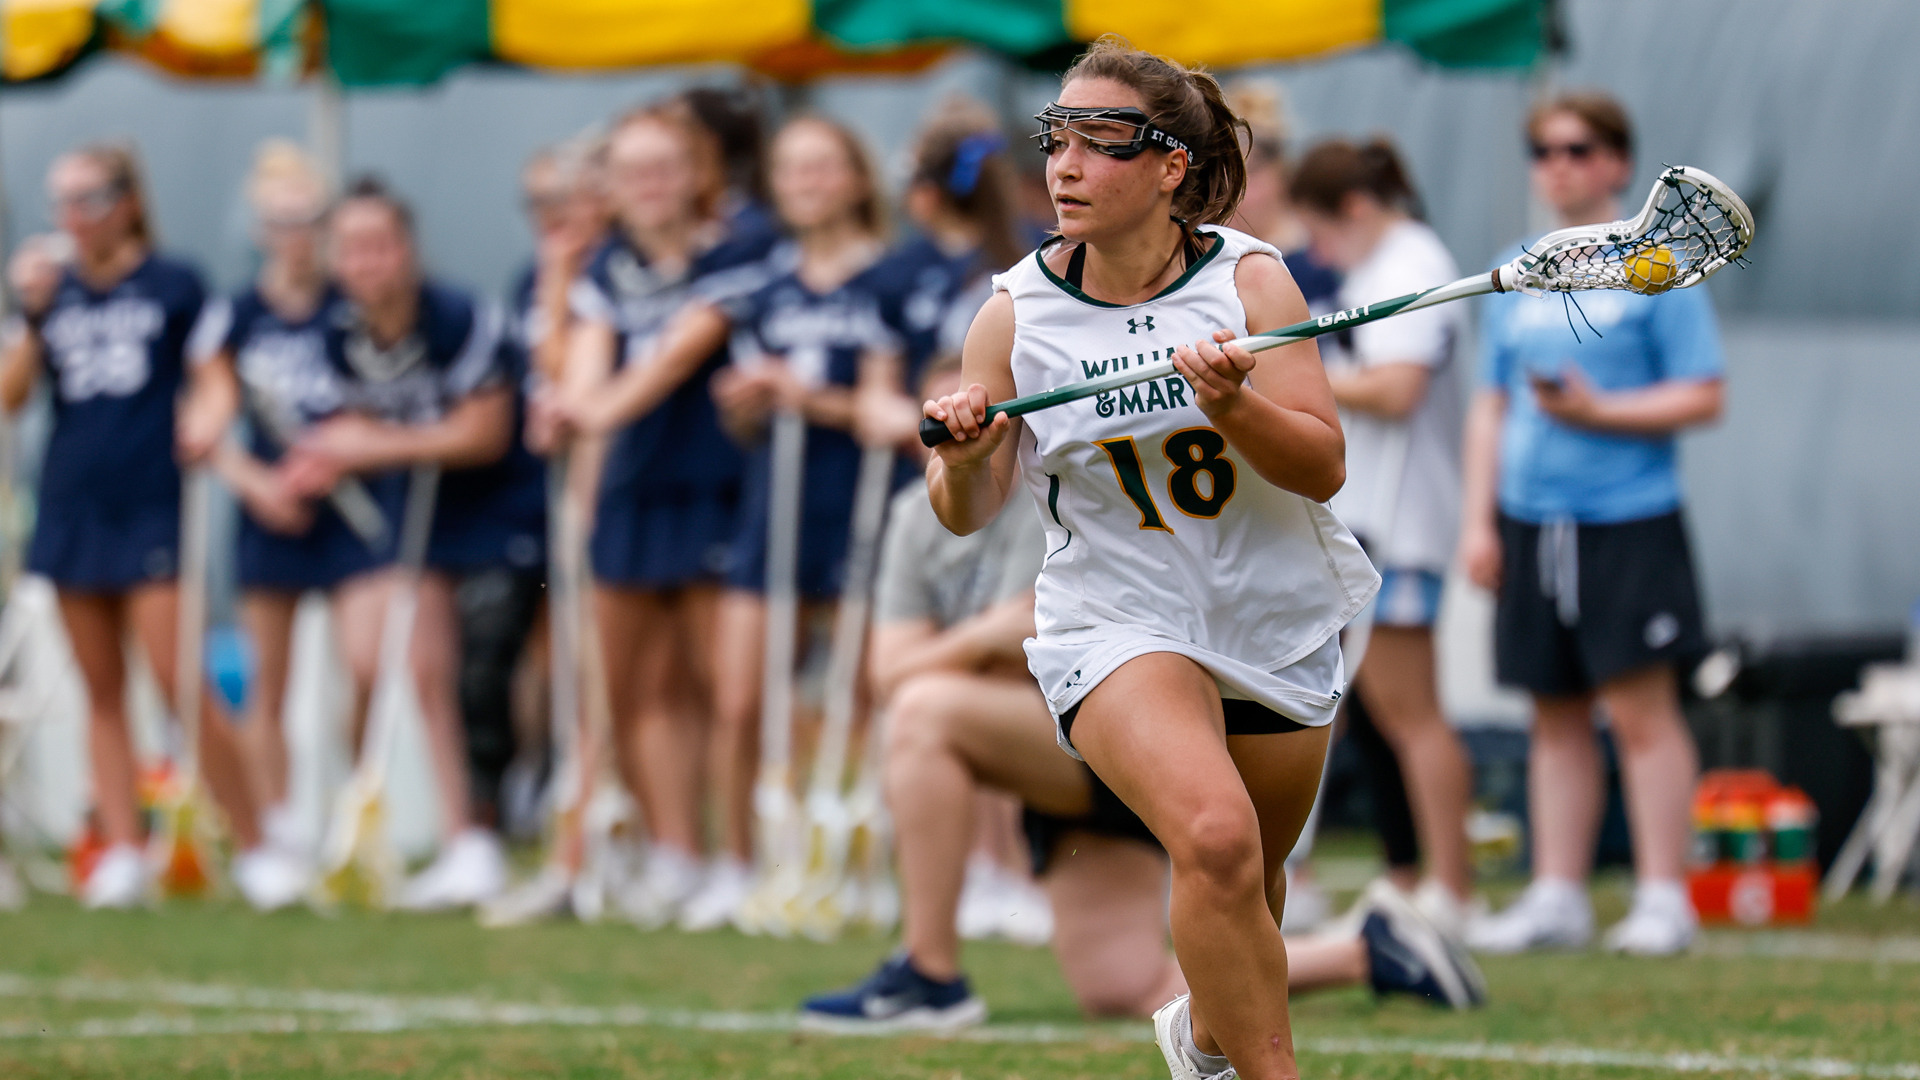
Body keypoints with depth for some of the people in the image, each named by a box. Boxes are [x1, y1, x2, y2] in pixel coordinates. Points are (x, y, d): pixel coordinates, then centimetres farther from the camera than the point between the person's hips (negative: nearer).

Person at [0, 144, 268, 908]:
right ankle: (122, 854, 8)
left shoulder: (174, 288, 0)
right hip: (72, 509, 4)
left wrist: (204, 427, -14)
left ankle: (253, 848, -4)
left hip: (151, 509, -4)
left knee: (178, 680, -11)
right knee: (102, 692, 6)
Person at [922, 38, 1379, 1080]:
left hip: (1279, 627, 2)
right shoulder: (1017, 313, -8)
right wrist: (962, 462, -22)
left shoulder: (1250, 278, -9)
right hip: (1117, 627, -2)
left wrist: (1233, 407, -30)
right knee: (1215, 840, -28)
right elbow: (968, 514, 0)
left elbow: (1322, 468, -12)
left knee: (1249, 883, 16)